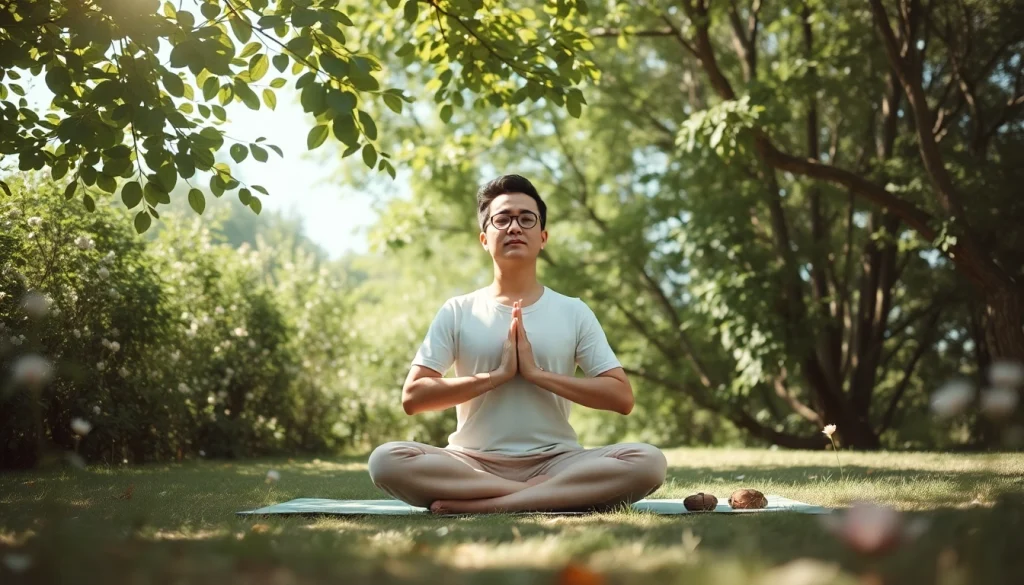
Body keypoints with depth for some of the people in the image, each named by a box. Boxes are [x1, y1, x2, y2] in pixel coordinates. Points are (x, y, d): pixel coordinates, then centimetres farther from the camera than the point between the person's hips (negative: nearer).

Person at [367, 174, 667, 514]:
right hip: (474, 463, 0)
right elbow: (413, 397, -1)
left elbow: (622, 397, 0)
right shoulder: (457, 312, 7)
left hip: (554, 462, 0)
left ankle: (485, 505, -29)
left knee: (648, 461, -28)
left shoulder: (574, 312, 8)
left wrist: (536, 373, -9)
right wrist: (497, 375, -10)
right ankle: (550, 495, -26)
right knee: (386, 460, -30)